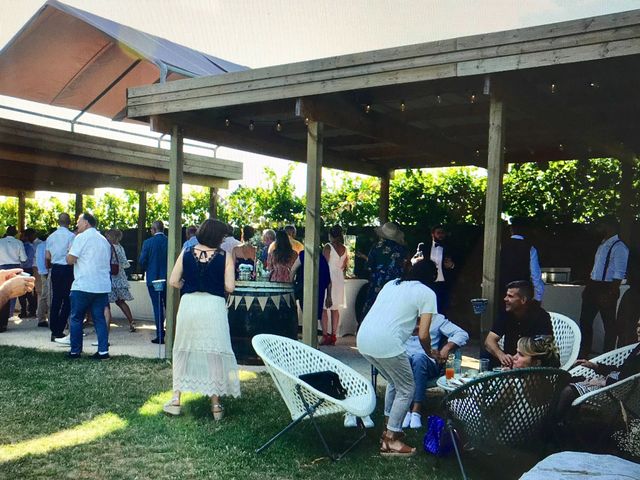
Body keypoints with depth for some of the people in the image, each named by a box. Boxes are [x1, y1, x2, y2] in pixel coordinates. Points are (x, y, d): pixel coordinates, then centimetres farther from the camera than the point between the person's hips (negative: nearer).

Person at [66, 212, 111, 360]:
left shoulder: (81, 237, -6)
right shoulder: (104, 240, 15)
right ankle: (103, 351, 2)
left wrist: (69, 251, 12)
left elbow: (70, 260, -8)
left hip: (83, 285, -6)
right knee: (100, 318, 7)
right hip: (103, 286, 6)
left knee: (76, 319, 6)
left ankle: (75, 351, 10)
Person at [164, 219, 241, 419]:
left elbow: (173, 282, -1)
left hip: (189, 304, 2)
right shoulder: (225, 256, -5)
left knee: (184, 351, 15)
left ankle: (176, 400, 16)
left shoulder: (186, 253, 1)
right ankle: (216, 404, 12)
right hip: (214, 306, -2)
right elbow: (229, 287, -9)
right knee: (214, 353, 8)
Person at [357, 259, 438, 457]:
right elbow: (423, 336, -1)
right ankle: (391, 441, 11)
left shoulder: (391, 284, 23)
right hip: (386, 344, -7)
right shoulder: (427, 293, 4)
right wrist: (431, 353, 19)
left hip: (363, 338, 7)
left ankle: (390, 428, 36)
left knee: (394, 382, 28)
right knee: (406, 389, 12)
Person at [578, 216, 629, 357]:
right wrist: (588, 287, 15)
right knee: (585, 321, 13)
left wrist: (610, 294, -22)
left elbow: (619, 275, -18)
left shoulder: (619, 247, -13)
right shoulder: (603, 245, 14)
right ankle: (582, 355, 23)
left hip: (607, 289, -9)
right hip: (593, 287, 9)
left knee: (609, 325, 3)